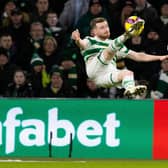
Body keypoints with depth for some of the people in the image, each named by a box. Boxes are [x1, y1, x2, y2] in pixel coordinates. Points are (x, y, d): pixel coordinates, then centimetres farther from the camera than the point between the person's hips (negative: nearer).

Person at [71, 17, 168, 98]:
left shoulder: (112, 44, 29)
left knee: (128, 73, -22)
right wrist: (78, 40, -38)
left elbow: (137, 56, 29)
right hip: (95, 71, -5)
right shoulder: (90, 41, 15)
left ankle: (130, 91, -49)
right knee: (109, 51, -23)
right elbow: (82, 44, -12)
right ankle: (127, 34, -45)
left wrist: (159, 57, 20)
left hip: (106, 78, 5)